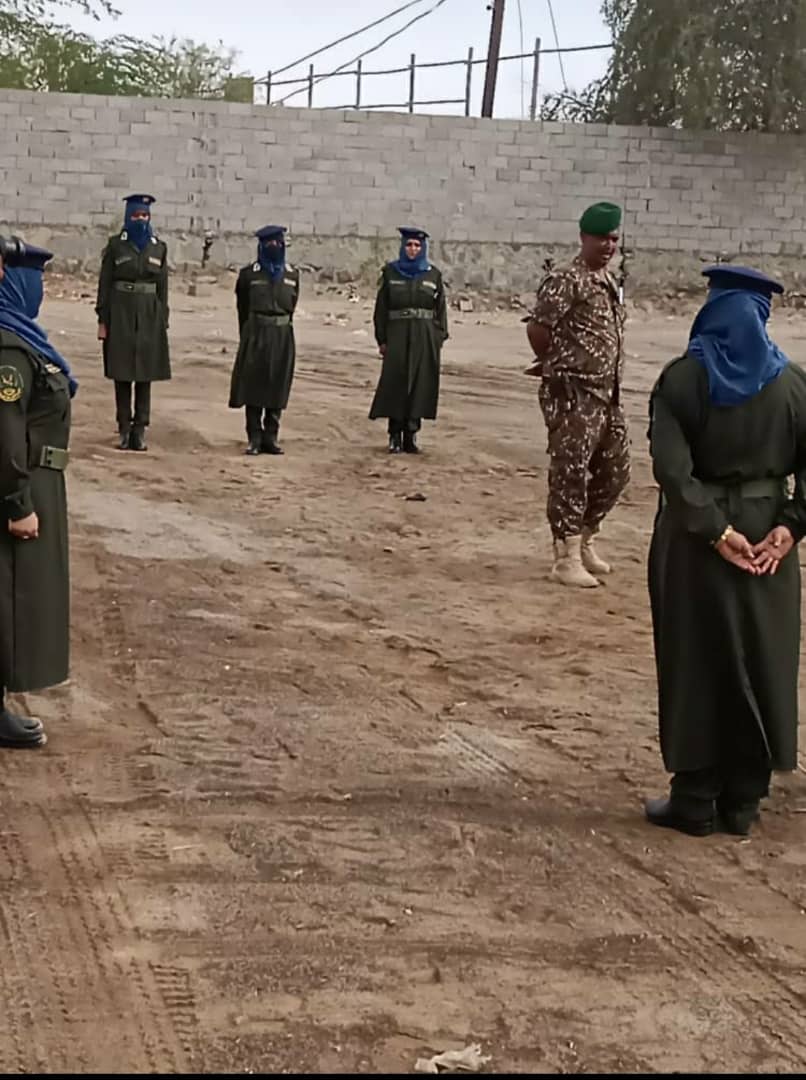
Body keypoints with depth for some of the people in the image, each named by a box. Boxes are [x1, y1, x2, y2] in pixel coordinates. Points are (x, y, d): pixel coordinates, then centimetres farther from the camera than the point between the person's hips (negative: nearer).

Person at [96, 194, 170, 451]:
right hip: (121, 313, -2)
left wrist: (163, 322, 4)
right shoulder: (115, 245, 2)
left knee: (145, 375, 2)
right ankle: (124, 430, 6)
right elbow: (104, 284, 0)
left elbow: (163, 288, 9)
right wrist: (102, 320, -5)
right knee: (122, 375, 0)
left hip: (149, 314, 2)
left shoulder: (158, 248, 8)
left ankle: (140, 430, 6)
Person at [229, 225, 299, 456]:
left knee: (278, 389, 5)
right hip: (256, 335, -3)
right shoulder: (249, 274, -1)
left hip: (283, 337, 3)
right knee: (253, 387, -1)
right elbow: (243, 309, 8)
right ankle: (254, 439, 3)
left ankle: (271, 437, 12)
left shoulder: (292, 275, 8)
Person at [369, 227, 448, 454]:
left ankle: (411, 435, 7)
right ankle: (395, 437, 3)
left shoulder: (433, 275, 8)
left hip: (425, 336, 1)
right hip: (397, 335, -1)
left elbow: (441, 309, 7)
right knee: (396, 382, -3)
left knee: (420, 383, 1)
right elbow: (381, 308, 4)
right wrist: (382, 339, -3)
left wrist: (439, 339, -2)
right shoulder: (390, 272, 6)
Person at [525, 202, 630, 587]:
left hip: (608, 393, 9)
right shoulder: (566, 281, -13)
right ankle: (566, 559, 2)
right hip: (574, 393, -9)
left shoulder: (609, 281, 15)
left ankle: (584, 541, 31)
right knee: (570, 473, -4)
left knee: (614, 470, 15)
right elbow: (536, 327, -19)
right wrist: (554, 363, -1)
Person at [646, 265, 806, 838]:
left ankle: (696, 800, 13)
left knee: (697, 663, 7)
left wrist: (714, 529, -17)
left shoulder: (681, 378, -9)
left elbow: (672, 466, -20)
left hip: (694, 538, -2)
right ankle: (744, 800, 19)